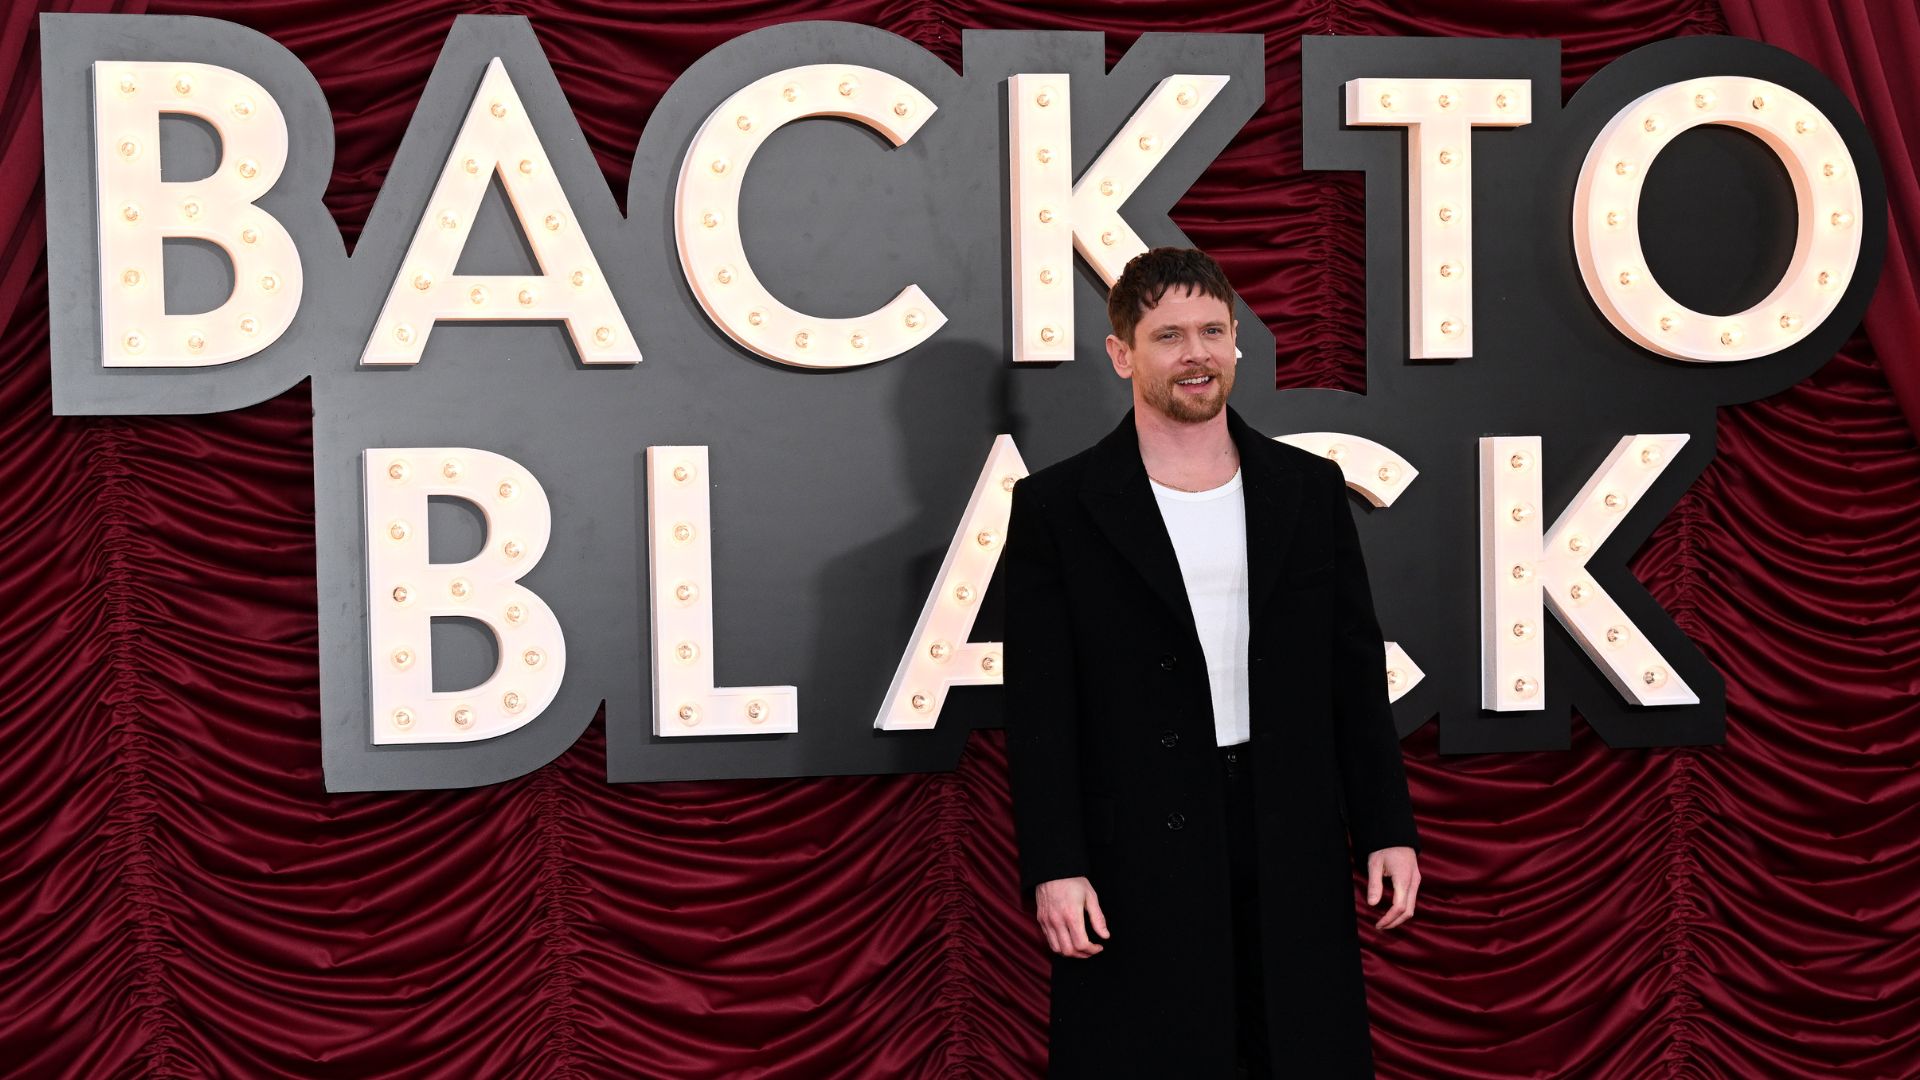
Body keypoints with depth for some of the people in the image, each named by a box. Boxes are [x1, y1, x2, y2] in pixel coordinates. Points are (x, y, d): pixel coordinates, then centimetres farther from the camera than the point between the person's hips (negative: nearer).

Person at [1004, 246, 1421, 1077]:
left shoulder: (1310, 487, 9)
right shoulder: (1058, 506, 0)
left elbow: (1356, 674, 10)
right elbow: (1040, 708, -4)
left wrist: (1388, 829, 5)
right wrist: (1054, 868, -10)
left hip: (1292, 843, 3)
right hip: (1134, 856, -2)